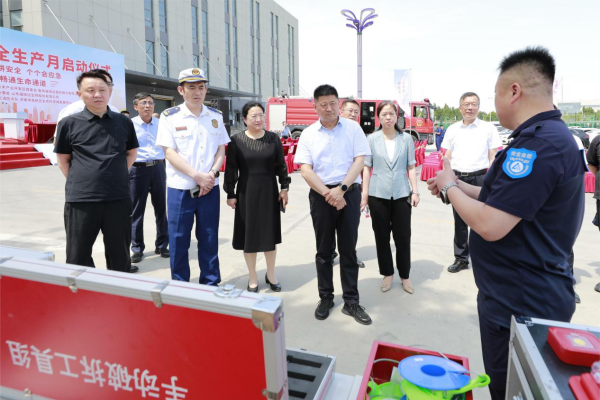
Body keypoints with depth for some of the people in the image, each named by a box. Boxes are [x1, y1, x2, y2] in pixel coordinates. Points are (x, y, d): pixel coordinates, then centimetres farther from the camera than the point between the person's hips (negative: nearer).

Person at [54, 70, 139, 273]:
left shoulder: (124, 122, 5)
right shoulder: (69, 123, 0)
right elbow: (63, 160, 9)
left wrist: (117, 175, 9)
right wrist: (78, 182, 1)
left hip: (118, 199, 2)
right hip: (80, 200, -1)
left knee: (119, 255, 13)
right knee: (77, 258, 8)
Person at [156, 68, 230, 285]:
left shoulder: (216, 116, 8)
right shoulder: (170, 116, -3)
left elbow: (221, 150, 8)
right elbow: (169, 153, -8)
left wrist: (212, 174, -10)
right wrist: (197, 176, -17)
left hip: (210, 188, 3)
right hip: (180, 189, -2)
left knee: (209, 239, 10)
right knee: (179, 241, 5)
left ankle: (211, 285, 24)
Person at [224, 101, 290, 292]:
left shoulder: (273, 138, 1)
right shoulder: (236, 140, -5)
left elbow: (281, 165, 6)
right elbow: (231, 169, -3)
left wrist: (284, 187, 3)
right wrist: (230, 194, -4)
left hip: (269, 191, 2)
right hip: (246, 192, -2)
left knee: (270, 233, 11)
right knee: (249, 234, 6)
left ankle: (271, 274, 30)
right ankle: (252, 278, 23)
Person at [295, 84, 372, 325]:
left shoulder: (353, 128, 3)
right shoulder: (308, 134, 4)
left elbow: (360, 160, -4)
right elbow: (305, 170, -3)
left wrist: (341, 189, -15)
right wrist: (327, 193, -14)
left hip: (349, 193, -1)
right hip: (320, 195, 1)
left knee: (348, 249, 6)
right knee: (324, 250, 10)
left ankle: (351, 302, 16)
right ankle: (325, 298, 25)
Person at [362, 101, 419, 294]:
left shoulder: (406, 138, 3)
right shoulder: (372, 139, 0)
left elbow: (411, 167, 5)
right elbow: (366, 168, 1)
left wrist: (415, 191, 0)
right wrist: (364, 193, -3)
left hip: (402, 194, 0)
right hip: (378, 194, 0)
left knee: (403, 236, 6)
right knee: (382, 236, 9)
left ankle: (405, 275, 23)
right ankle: (387, 274, 26)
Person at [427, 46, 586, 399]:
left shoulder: (537, 145, -26)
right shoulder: (552, 135, 10)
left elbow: (490, 225, -29)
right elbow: (507, 201, 14)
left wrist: (450, 189, -12)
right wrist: (457, 186, 10)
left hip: (521, 304, -10)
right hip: (534, 295, 10)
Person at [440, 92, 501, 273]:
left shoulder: (488, 128, 2)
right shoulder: (452, 129, 9)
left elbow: (493, 157, 1)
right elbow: (447, 157, 11)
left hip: (480, 178, -3)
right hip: (457, 178, 3)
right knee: (459, 220, 10)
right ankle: (461, 258, 21)